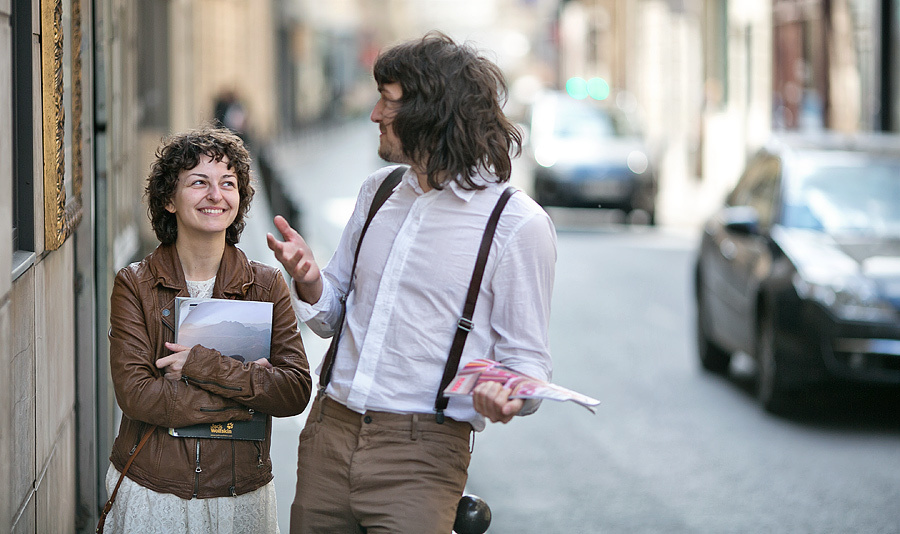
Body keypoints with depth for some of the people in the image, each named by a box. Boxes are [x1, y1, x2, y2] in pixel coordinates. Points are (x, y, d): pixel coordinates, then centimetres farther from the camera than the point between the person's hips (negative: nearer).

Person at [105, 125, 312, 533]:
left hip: (241, 496, 1)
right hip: (151, 495, -1)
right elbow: (134, 394, -14)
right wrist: (245, 396, -16)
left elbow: (295, 392, -9)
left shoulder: (267, 285, 1)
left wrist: (203, 366, -19)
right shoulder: (135, 285, -4)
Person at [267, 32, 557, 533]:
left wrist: (509, 396, -26)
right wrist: (310, 280, -3)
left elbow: (527, 359, -4)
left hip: (420, 454, -6)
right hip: (327, 435, 6)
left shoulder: (518, 224, -7)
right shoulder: (378, 191, 12)